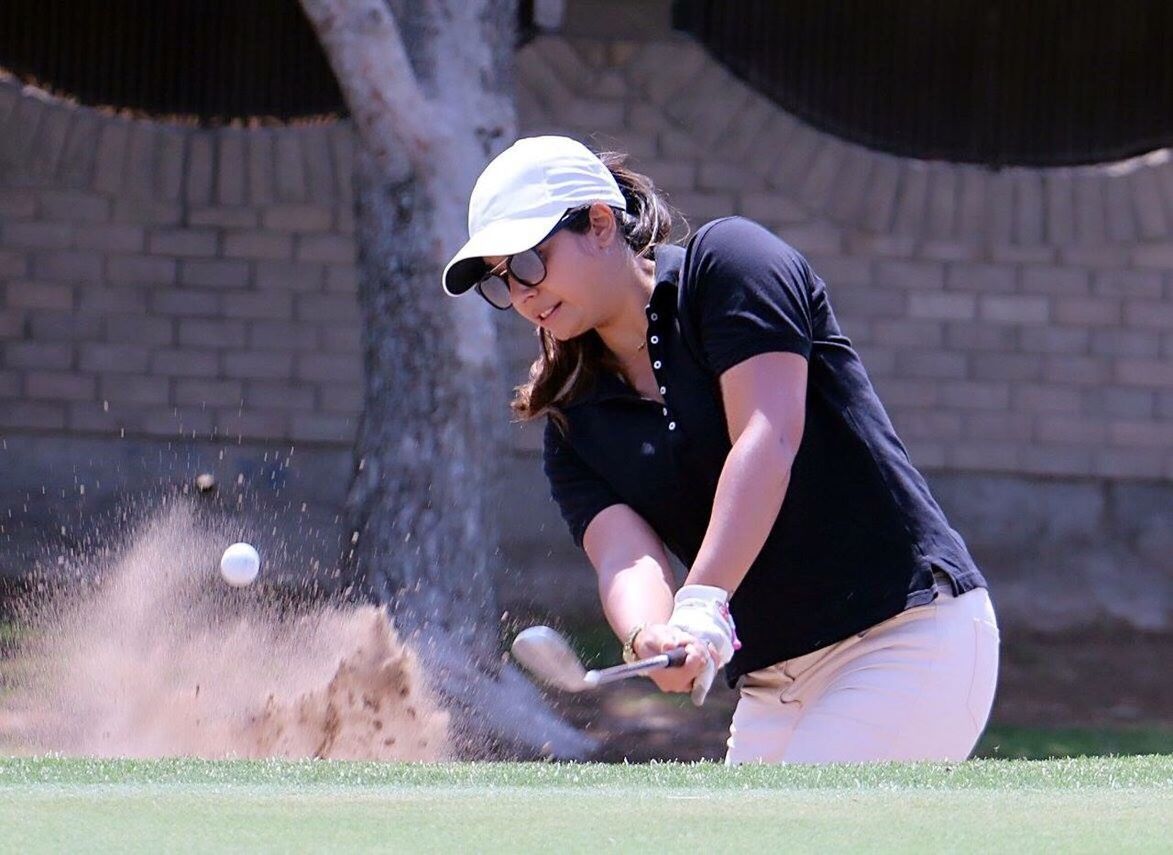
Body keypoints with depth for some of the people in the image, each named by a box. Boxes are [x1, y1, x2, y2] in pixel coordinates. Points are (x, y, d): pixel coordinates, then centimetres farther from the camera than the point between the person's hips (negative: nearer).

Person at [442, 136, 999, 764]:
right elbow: (624, 554, -7)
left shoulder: (730, 260, -6)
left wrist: (701, 605, -33)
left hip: (910, 638, -8)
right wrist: (649, 637, -33)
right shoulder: (575, 427, 11)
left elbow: (769, 437, -20)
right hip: (771, 685, 8)